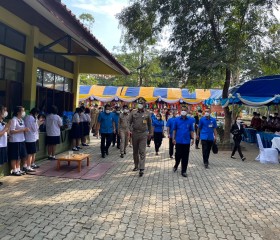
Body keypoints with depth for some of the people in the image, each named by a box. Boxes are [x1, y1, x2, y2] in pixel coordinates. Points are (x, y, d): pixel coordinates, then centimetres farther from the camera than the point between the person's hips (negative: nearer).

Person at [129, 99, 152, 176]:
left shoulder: (147, 114, 4)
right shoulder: (133, 113, 5)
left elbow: (149, 124, 13)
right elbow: (129, 122, 5)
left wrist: (150, 133, 15)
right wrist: (130, 130, -9)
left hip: (143, 135, -2)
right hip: (135, 134, 2)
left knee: (142, 152, -8)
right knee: (135, 151, 13)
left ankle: (141, 169, -10)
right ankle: (136, 166, 28)